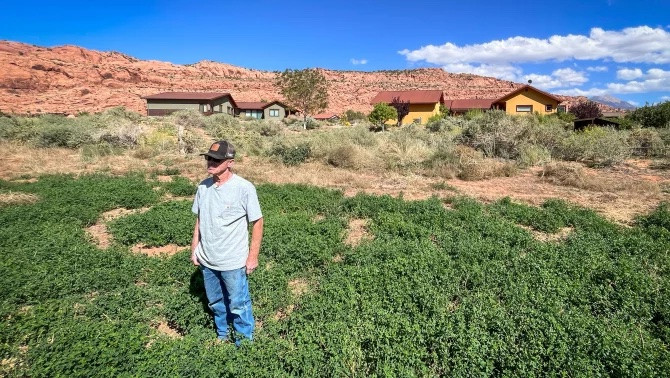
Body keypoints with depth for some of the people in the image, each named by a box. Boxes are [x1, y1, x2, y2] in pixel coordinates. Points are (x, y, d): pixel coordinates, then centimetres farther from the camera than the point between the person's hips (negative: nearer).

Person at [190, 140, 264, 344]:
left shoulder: (244, 188, -19)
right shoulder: (203, 186, -2)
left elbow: (257, 222, -12)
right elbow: (199, 220, 9)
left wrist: (253, 256, -11)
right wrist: (194, 248, 10)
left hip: (233, 261, -5)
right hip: (207, 259, 6)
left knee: (238, 305, 11)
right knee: (215, 302, 23)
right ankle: (222, 335, 46)